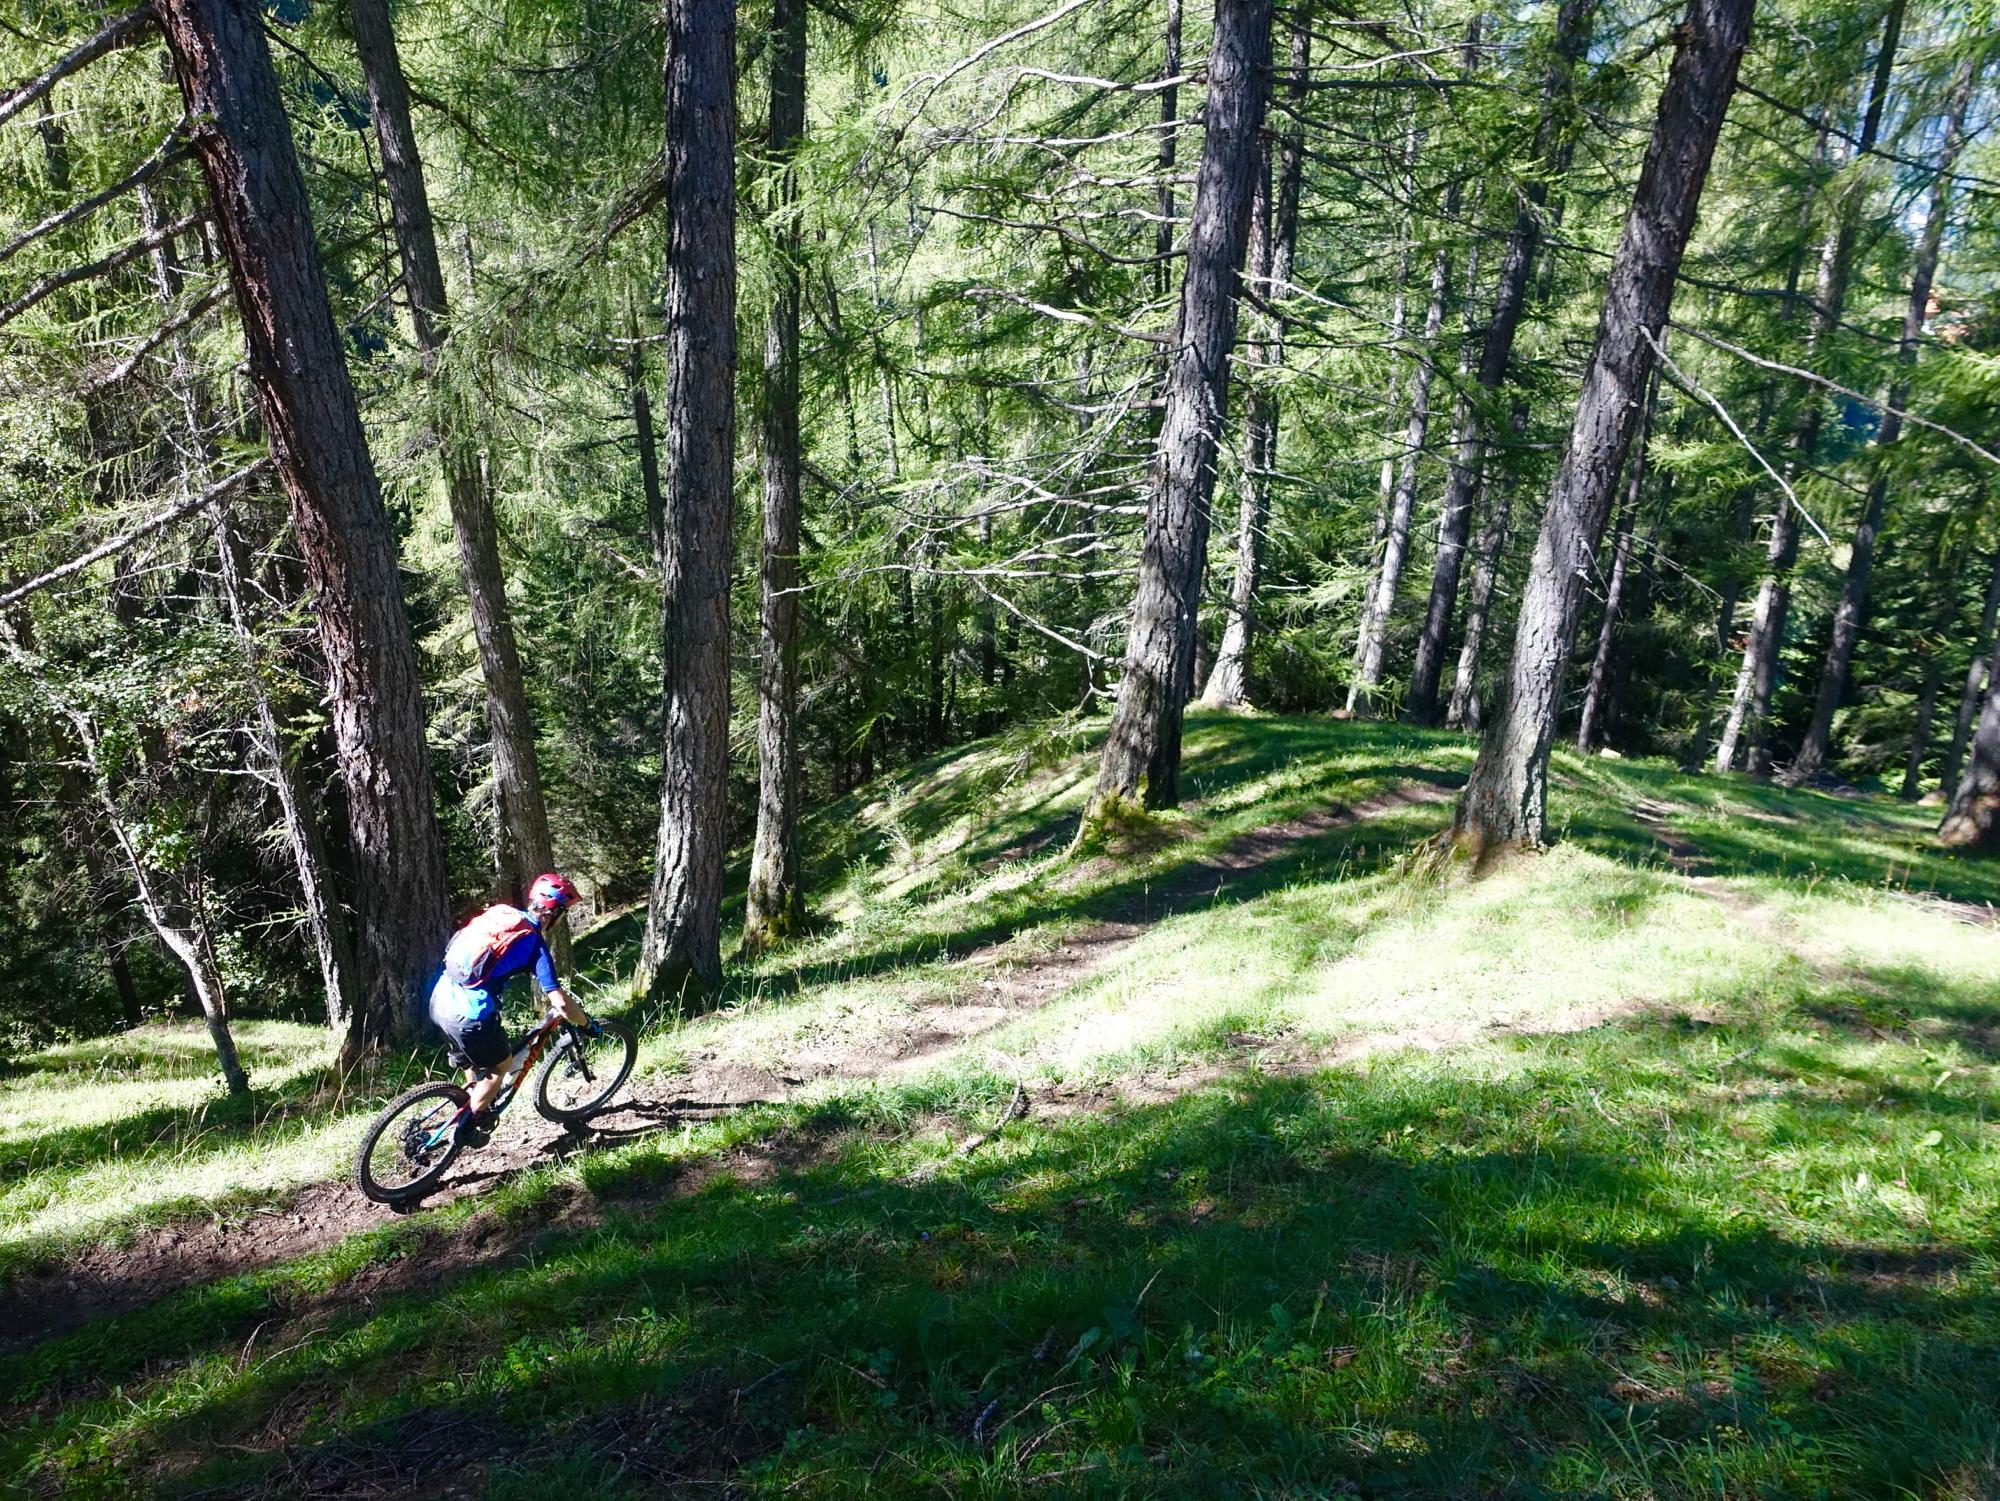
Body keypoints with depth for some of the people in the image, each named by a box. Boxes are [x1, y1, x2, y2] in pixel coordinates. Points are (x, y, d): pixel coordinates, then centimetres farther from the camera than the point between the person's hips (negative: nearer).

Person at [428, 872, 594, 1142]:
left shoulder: (501, 912, 10)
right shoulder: (535, 942, -9)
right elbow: (560, 1002, -12)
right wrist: (588, 1024, 6)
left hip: (439, 999, 7)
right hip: (468, 1014, -7)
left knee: (474, 1053, 35)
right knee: (500, 1066, 20)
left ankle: (472, 1102, 50)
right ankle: (467, 1127, 29)